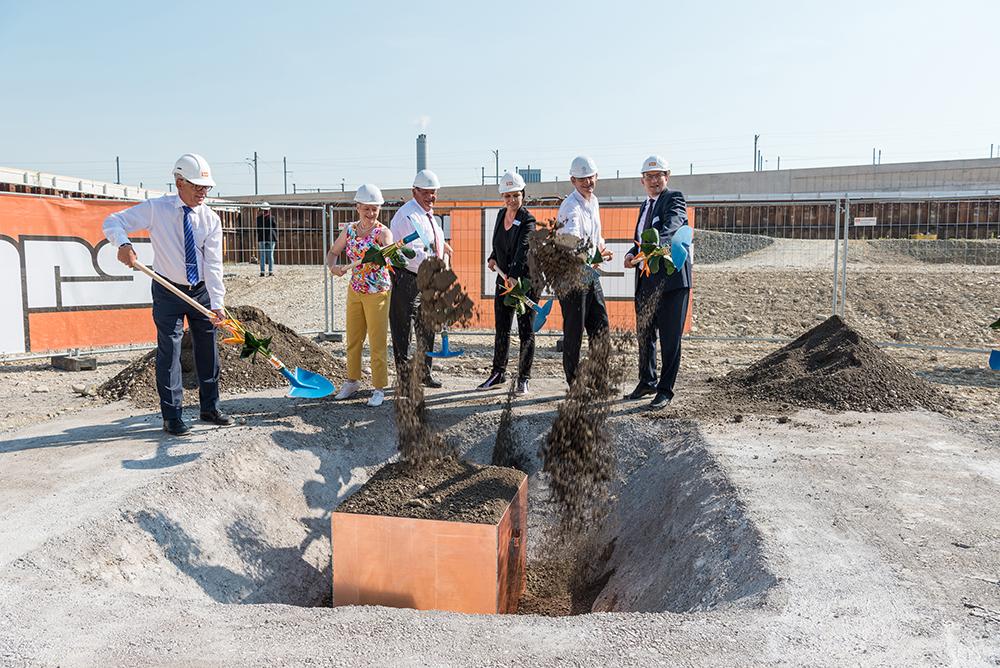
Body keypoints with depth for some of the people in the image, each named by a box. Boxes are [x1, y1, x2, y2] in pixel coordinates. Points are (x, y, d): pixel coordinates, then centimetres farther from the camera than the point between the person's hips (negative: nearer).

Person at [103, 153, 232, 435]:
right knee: (169, 352, -2)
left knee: (208, 351, 9)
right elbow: (113, 221, -10)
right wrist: (123, 244, -33)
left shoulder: (211, 219, -6)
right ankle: (172, 417, 8)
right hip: (168, 292, -3)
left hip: (201, 291, 3)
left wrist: (217, 303, -21)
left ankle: (210, 408, 24)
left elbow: (213, 263, -12)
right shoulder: (155, 209, -11)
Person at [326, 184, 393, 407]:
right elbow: (332, 252, 11)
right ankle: (352, 381, 31)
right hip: (354, 291, 5)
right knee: (353, 339, 15)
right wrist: (333, 266, -12)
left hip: (377, 293, -5)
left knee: (377, 343, -1)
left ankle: (379, 388, 10)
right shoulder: (349, 230, 1)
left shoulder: (382, 232, -14)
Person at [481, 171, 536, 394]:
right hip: (503, 278, 7)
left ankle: (523, 379, 9)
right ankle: (498, 373, 24)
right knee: (501, 329, 12)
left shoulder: (527, 220, -12)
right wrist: (493, 258, 6)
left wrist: (513, 275, -42)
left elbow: (523, 250, -28)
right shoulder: (501, 214, 8)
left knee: (526, 331, 0)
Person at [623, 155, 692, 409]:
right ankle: (647, 381, 32)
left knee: (670, 337, -2)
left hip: (671, 278, -8)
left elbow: (672, 225, -26)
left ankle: (665, 389, 8)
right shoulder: (645, 205, 19)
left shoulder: (674, 198, -5)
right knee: (644, 333, 16)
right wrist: (631, 254, 1)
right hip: (646, 280, 8)